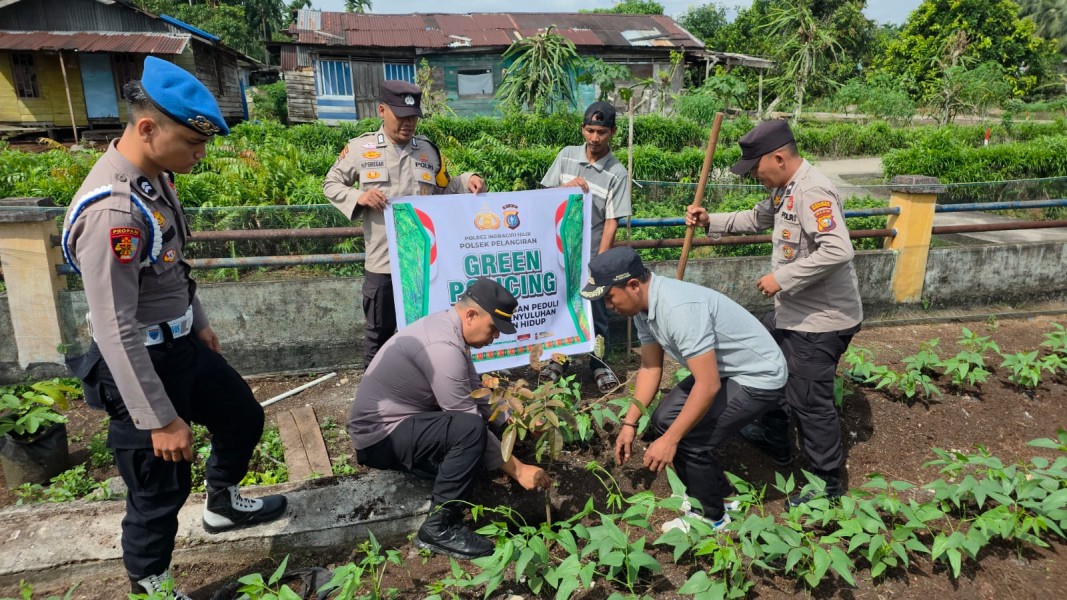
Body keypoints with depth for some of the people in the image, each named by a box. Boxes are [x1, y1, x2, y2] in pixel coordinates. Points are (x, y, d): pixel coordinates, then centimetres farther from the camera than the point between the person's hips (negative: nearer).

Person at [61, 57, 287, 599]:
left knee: (243, 417, 24)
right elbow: (115, 330, -27)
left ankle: (222, 506, 51)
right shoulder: (111, 209, -29)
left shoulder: (156, 177, -1)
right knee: (162, 486, 7)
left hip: (182, 345, 9)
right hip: (139, 362, -9)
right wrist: (160, 419, -21)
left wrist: (199, 323, 23)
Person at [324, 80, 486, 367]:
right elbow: (331, 184, 6)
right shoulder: (359, 148, -2)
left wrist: (467, 180, -5)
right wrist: (358, 196, -13)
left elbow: (442, 192, 14)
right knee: (380, 331, 12)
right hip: (382, 262, -2)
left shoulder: (428, 150, 7)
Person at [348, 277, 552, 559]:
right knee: (471, 429, -29)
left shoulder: (449, 327, 4)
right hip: (380, 437, -10)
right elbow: (469, 424, -25)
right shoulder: (443, 345, -27)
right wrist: (517, 470, -18)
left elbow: (477, 392, 10)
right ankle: (439, 528, -13)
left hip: (400, 423, 10)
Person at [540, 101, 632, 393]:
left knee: (595, 311, 6)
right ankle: (558, 357, 30)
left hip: (590, 253, -3)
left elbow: (612, 222, -9)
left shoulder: (617, 173, -8)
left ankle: (598, 362, 25)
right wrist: (568, 187, -12)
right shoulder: (566, 155, 2)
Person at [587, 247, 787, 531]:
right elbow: (650, 368, 5)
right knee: (665, 420, 7)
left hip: (758, 378, -9)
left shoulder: (679, 308, -34)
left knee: (688, 440, -15)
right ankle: (718, 493, 26)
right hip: (723, 371, 9)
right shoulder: (644, 306, -5)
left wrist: (670, 440, -26)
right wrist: (629, 423, 3)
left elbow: (708, 386, -32)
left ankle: (712, 516, 12)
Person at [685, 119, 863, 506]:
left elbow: (838, 251, -32)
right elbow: (757, 219, 25)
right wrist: (711, 222, 14)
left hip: (821, 319, -11)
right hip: (792, 312, 11)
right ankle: (775, 440, 45)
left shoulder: (812, 191, -23)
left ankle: (827, 484, 20)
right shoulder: (785, 190, 8)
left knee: (809, 401, -1)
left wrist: (782, 278, -27)